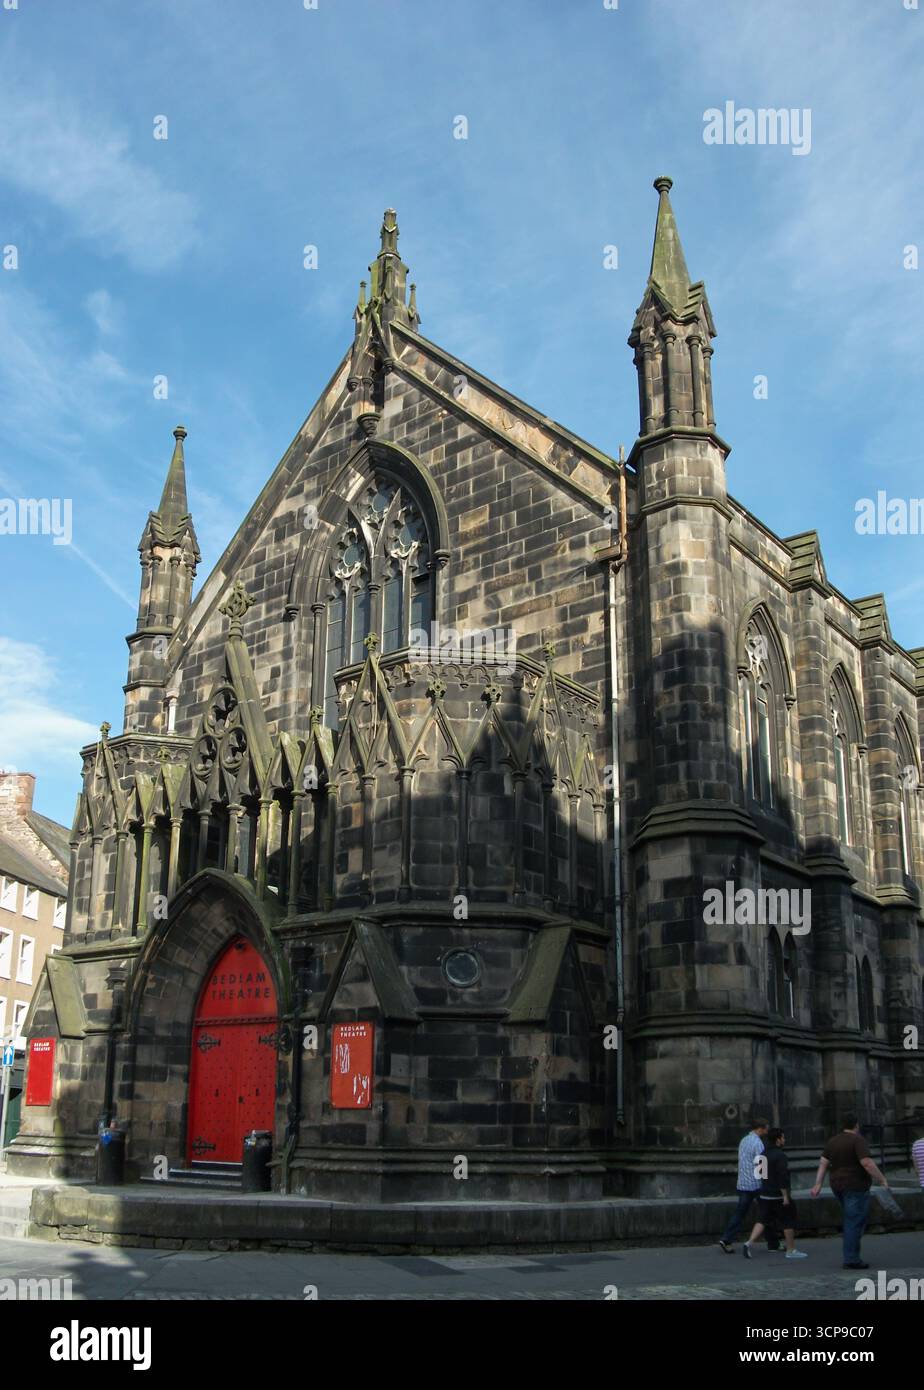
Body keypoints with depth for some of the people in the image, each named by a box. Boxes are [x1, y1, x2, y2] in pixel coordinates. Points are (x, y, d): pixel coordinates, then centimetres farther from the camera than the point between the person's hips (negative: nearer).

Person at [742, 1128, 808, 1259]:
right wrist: (786, 1196, -19)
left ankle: (749, 1243, -8)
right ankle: (791, 1251, 14)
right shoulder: (780, 1156, -16)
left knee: (762, 1220, 8)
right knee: (788, 1222, 7)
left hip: (764, 1194, 7)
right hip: (778, 1195, -7)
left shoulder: (764, 1154, 11)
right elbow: (782, 1177, -22)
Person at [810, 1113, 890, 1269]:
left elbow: (823, 1163, 8)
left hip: (838, 1186, 7)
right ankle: (851, 1259, -4)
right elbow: (867, 1163, -21)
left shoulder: (833, 1141, 11)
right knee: (855, 1222, -3)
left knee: (851, 1220, 18)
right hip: (856, 1186, -7)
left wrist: (818, 1184, 6)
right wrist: (881, 1179, -11)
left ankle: (851, 1257, 17)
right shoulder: (858, 1140, -11)